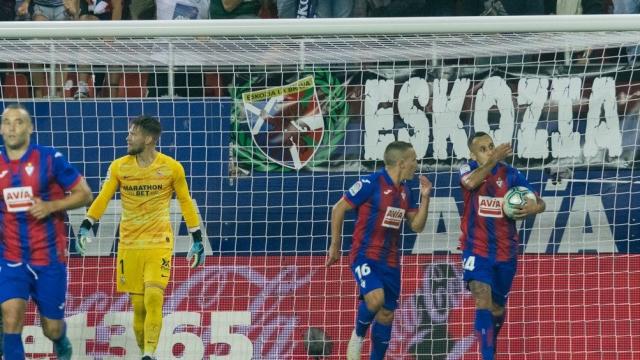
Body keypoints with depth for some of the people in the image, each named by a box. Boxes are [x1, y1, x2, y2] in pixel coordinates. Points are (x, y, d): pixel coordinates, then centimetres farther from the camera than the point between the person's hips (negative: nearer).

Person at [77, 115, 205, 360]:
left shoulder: (172, 168, -3)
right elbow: (103, 198, 4)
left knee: (154, 297, -19)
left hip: (159, 243, -2)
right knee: (138, 305, 1)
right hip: (129, 245, 2)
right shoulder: (119, 167, 1)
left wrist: (197, 238, 7)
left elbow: (185, 202, 6)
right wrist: (86, 225, -9)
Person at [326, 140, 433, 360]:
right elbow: (338, 209, -5)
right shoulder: (371, 183, -13)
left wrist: (425, 197, -1)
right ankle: (358, 336, -1)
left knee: (386, 314, 6)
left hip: (390, 261, 7)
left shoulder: (405, 191, 9)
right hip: (365, 256, -7)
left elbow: (416, 226, 13)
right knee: (375, 298, -28)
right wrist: (335, 245, -1)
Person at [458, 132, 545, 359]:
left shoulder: (510, 174, -1)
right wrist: (493, 160, -44)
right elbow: (470, 182, -31)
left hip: (505, 252, 3)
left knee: (497, 308, 15)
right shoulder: (468, 169, -6)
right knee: (483, 301, -21)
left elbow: (539, 202, 2)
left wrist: (534, 208, -23)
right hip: (476, 249, -3)